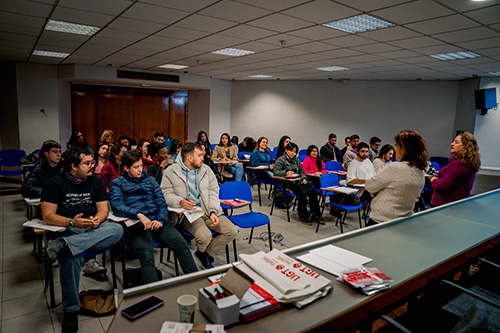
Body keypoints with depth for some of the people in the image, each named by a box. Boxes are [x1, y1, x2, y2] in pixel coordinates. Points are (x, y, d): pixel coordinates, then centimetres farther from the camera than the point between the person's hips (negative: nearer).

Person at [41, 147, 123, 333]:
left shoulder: (95, 182, 12)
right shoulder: (55, 183, 2)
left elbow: (103, 209, 8)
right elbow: (48, 216, -6)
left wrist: (97, 219, -17)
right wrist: (72, 222, -24)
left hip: (93, 229, 4)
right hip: (63, 229, -3)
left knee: (117, 230, -29)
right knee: (72, 257, -36)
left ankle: (63, 246, -42)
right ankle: (70, 310, -24)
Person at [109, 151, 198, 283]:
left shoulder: (150, 180, 25)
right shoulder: (117, 183, 13)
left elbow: (161, 203, 16)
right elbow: (117, 206, -5)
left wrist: (161, 220, -5)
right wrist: (139, 214, -22)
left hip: (156, 221, 3)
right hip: (135, 225, -3)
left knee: (182, 245, -21)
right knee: (146, 255, -32)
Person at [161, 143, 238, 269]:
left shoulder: (206, 170, 13)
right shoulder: (171, 172, 2)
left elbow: (213, 191, 9)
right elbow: (166, 194, -3)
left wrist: (213, 212, -7)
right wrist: (181, 202, -24)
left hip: (207, 210, 5)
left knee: (232, 231, -12)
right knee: (205, 236, -30)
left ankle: (205, 253, 8)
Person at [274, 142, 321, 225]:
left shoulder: (296, 159, 24)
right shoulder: (280, 160, 5)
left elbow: (301, 171, 21)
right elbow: (276, 172, -7)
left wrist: (304, 178, 1)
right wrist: (286, 172, -23)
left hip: (298, 181, 6)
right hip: (288, 183, -6)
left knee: (312, 192, -19)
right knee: (302, 193, -30)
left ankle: (315, 215, -14)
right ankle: (302, 217, -19)